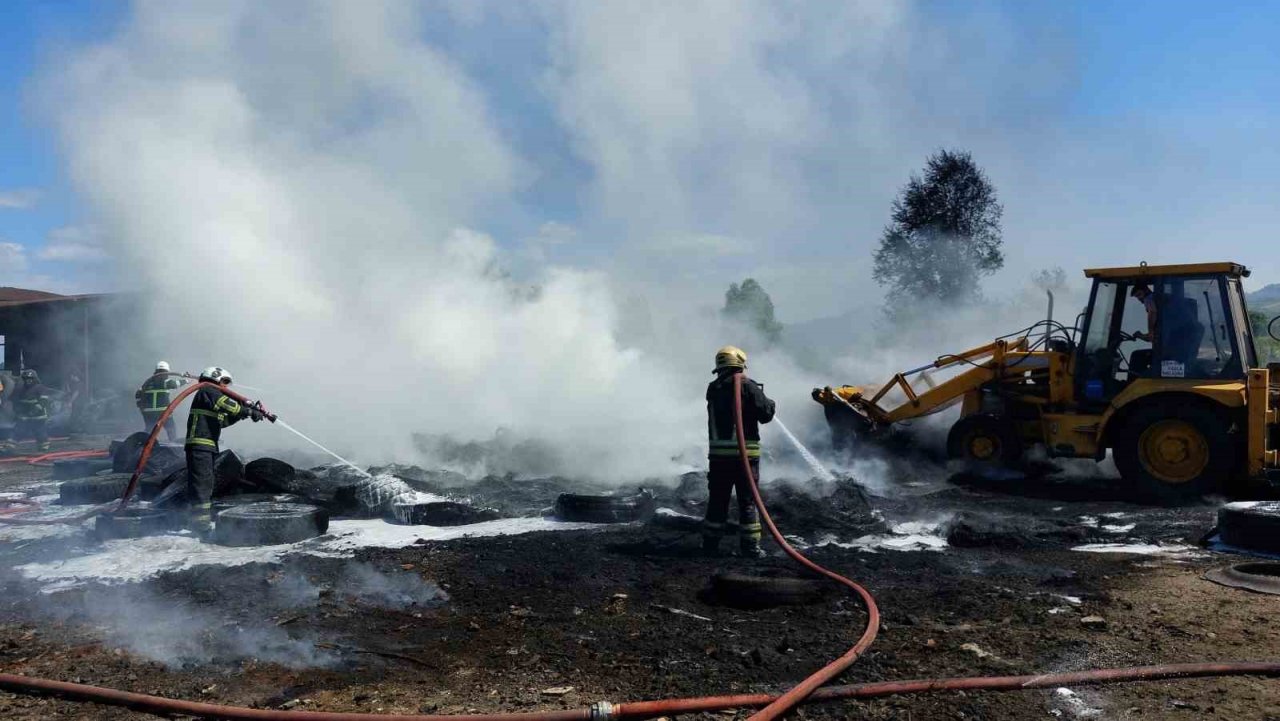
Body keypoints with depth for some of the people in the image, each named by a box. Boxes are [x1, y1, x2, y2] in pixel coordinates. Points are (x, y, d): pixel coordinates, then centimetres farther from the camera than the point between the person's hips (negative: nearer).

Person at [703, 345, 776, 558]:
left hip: (718, 454, 4)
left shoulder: (713, 389, 7)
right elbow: (765, 414, -8)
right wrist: (770, 403, 14)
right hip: (745, 453, -4)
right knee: (748, 501, 5)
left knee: (717, 500, 12)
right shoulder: (748, 386, -7)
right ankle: (750, 546, 7)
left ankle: (710, 543, 15)